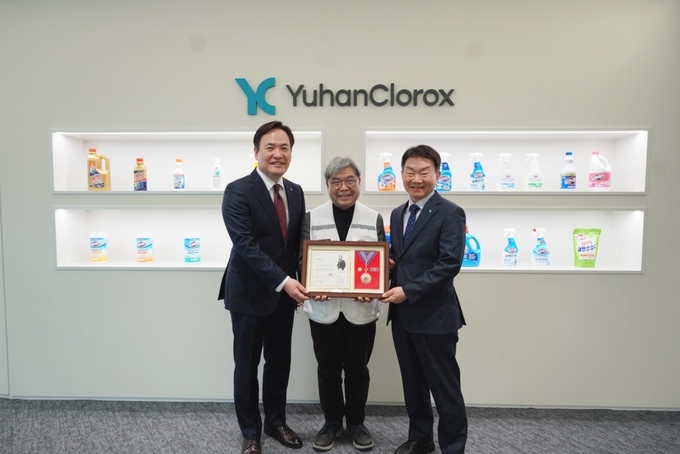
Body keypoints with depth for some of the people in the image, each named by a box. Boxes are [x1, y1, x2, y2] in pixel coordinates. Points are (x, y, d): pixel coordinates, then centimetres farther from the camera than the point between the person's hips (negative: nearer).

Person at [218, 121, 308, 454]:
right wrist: (284, 281, -28)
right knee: (247, 365, 10)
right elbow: (246, 245, -22)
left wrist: (299, 282, -4)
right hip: (249, 293, -5)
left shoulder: (296, 192, 6)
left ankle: (276, 421, 37)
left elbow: (299, 243, 9)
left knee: (280, 362, 16)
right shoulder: (238, 191, -14)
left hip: (284, 292, 5)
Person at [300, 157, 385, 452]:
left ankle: (356, 422, 33)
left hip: (361, 308, 0)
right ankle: (332, 422, 32)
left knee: (357, 368, 13)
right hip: (324, 308, 0)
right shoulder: (312, 218, 1)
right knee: (328, 368, 12)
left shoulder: (374, 219, 2)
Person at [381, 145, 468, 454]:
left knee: (445, 388, 7)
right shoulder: (397, 214, 11)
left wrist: (408, 291, -22)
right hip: (402, 315, 7)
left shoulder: (450, 214, -11)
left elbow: (449, 265, -19)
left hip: (434, 315, -7)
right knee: (413, 383, 20)